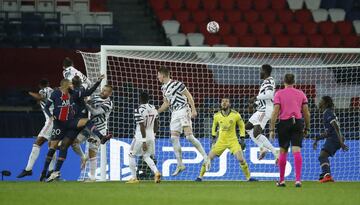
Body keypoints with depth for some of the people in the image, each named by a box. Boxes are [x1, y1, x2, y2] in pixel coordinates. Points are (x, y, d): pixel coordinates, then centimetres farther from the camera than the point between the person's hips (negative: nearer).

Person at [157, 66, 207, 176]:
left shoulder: (176, 84, -9)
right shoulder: (164, 88, 16)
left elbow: (189, 96, -9)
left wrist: (193, 110, -15)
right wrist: (156, 112, 21)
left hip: (183, 110, -8)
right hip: (174, 114, 8)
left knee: (189, 136, -19)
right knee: (174, 138, 0)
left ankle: (205, 156, -11)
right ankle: (180, 165, 3)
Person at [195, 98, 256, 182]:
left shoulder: (236, 115, -8)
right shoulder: (217, 116, -3)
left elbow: (241, 126, 7)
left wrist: (242, 138, 1)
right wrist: (214, 137, 14)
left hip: (233, 140, -2)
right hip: (221, 141, 2)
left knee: (241, 159, -16)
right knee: (209, 157, -6)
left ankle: (248, 177, -1)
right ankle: (200, 176, 7)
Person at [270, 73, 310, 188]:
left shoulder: (279, 94, 2)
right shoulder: (301, 94, 8)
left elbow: (275, 112, -5)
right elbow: (306, 113, 7)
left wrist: (272, 129, -4)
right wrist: (307, 128, 16)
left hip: (284, 123, -1)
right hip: (298, 123, 1)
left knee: (283, 151, 11)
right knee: (297, 151, -6)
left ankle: (282, 180, 17)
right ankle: (298, 179, -18)